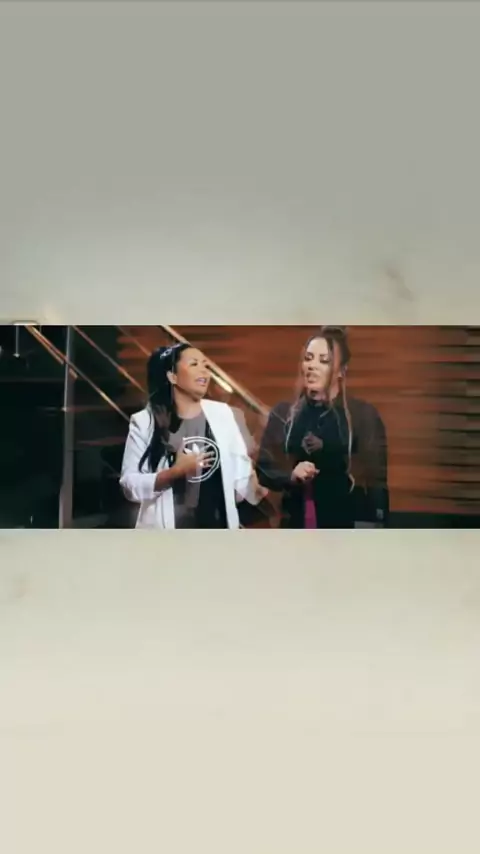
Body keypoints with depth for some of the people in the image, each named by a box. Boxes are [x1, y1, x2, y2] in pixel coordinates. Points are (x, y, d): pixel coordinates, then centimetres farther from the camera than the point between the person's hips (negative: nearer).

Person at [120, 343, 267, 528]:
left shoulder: (221, 413, 5)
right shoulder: (145, 422, -4)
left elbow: (241, 468, 5)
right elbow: (130, 485, -7)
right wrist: (175, 471, -20)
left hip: (216, 526, 3)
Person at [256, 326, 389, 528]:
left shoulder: (363, 414, -2)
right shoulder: (283, 413, 5)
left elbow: (376, 477, -2)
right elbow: (264, 469, 7)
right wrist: (290, 475, -14)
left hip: (347, 527, -2)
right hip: (296, 525, 3)